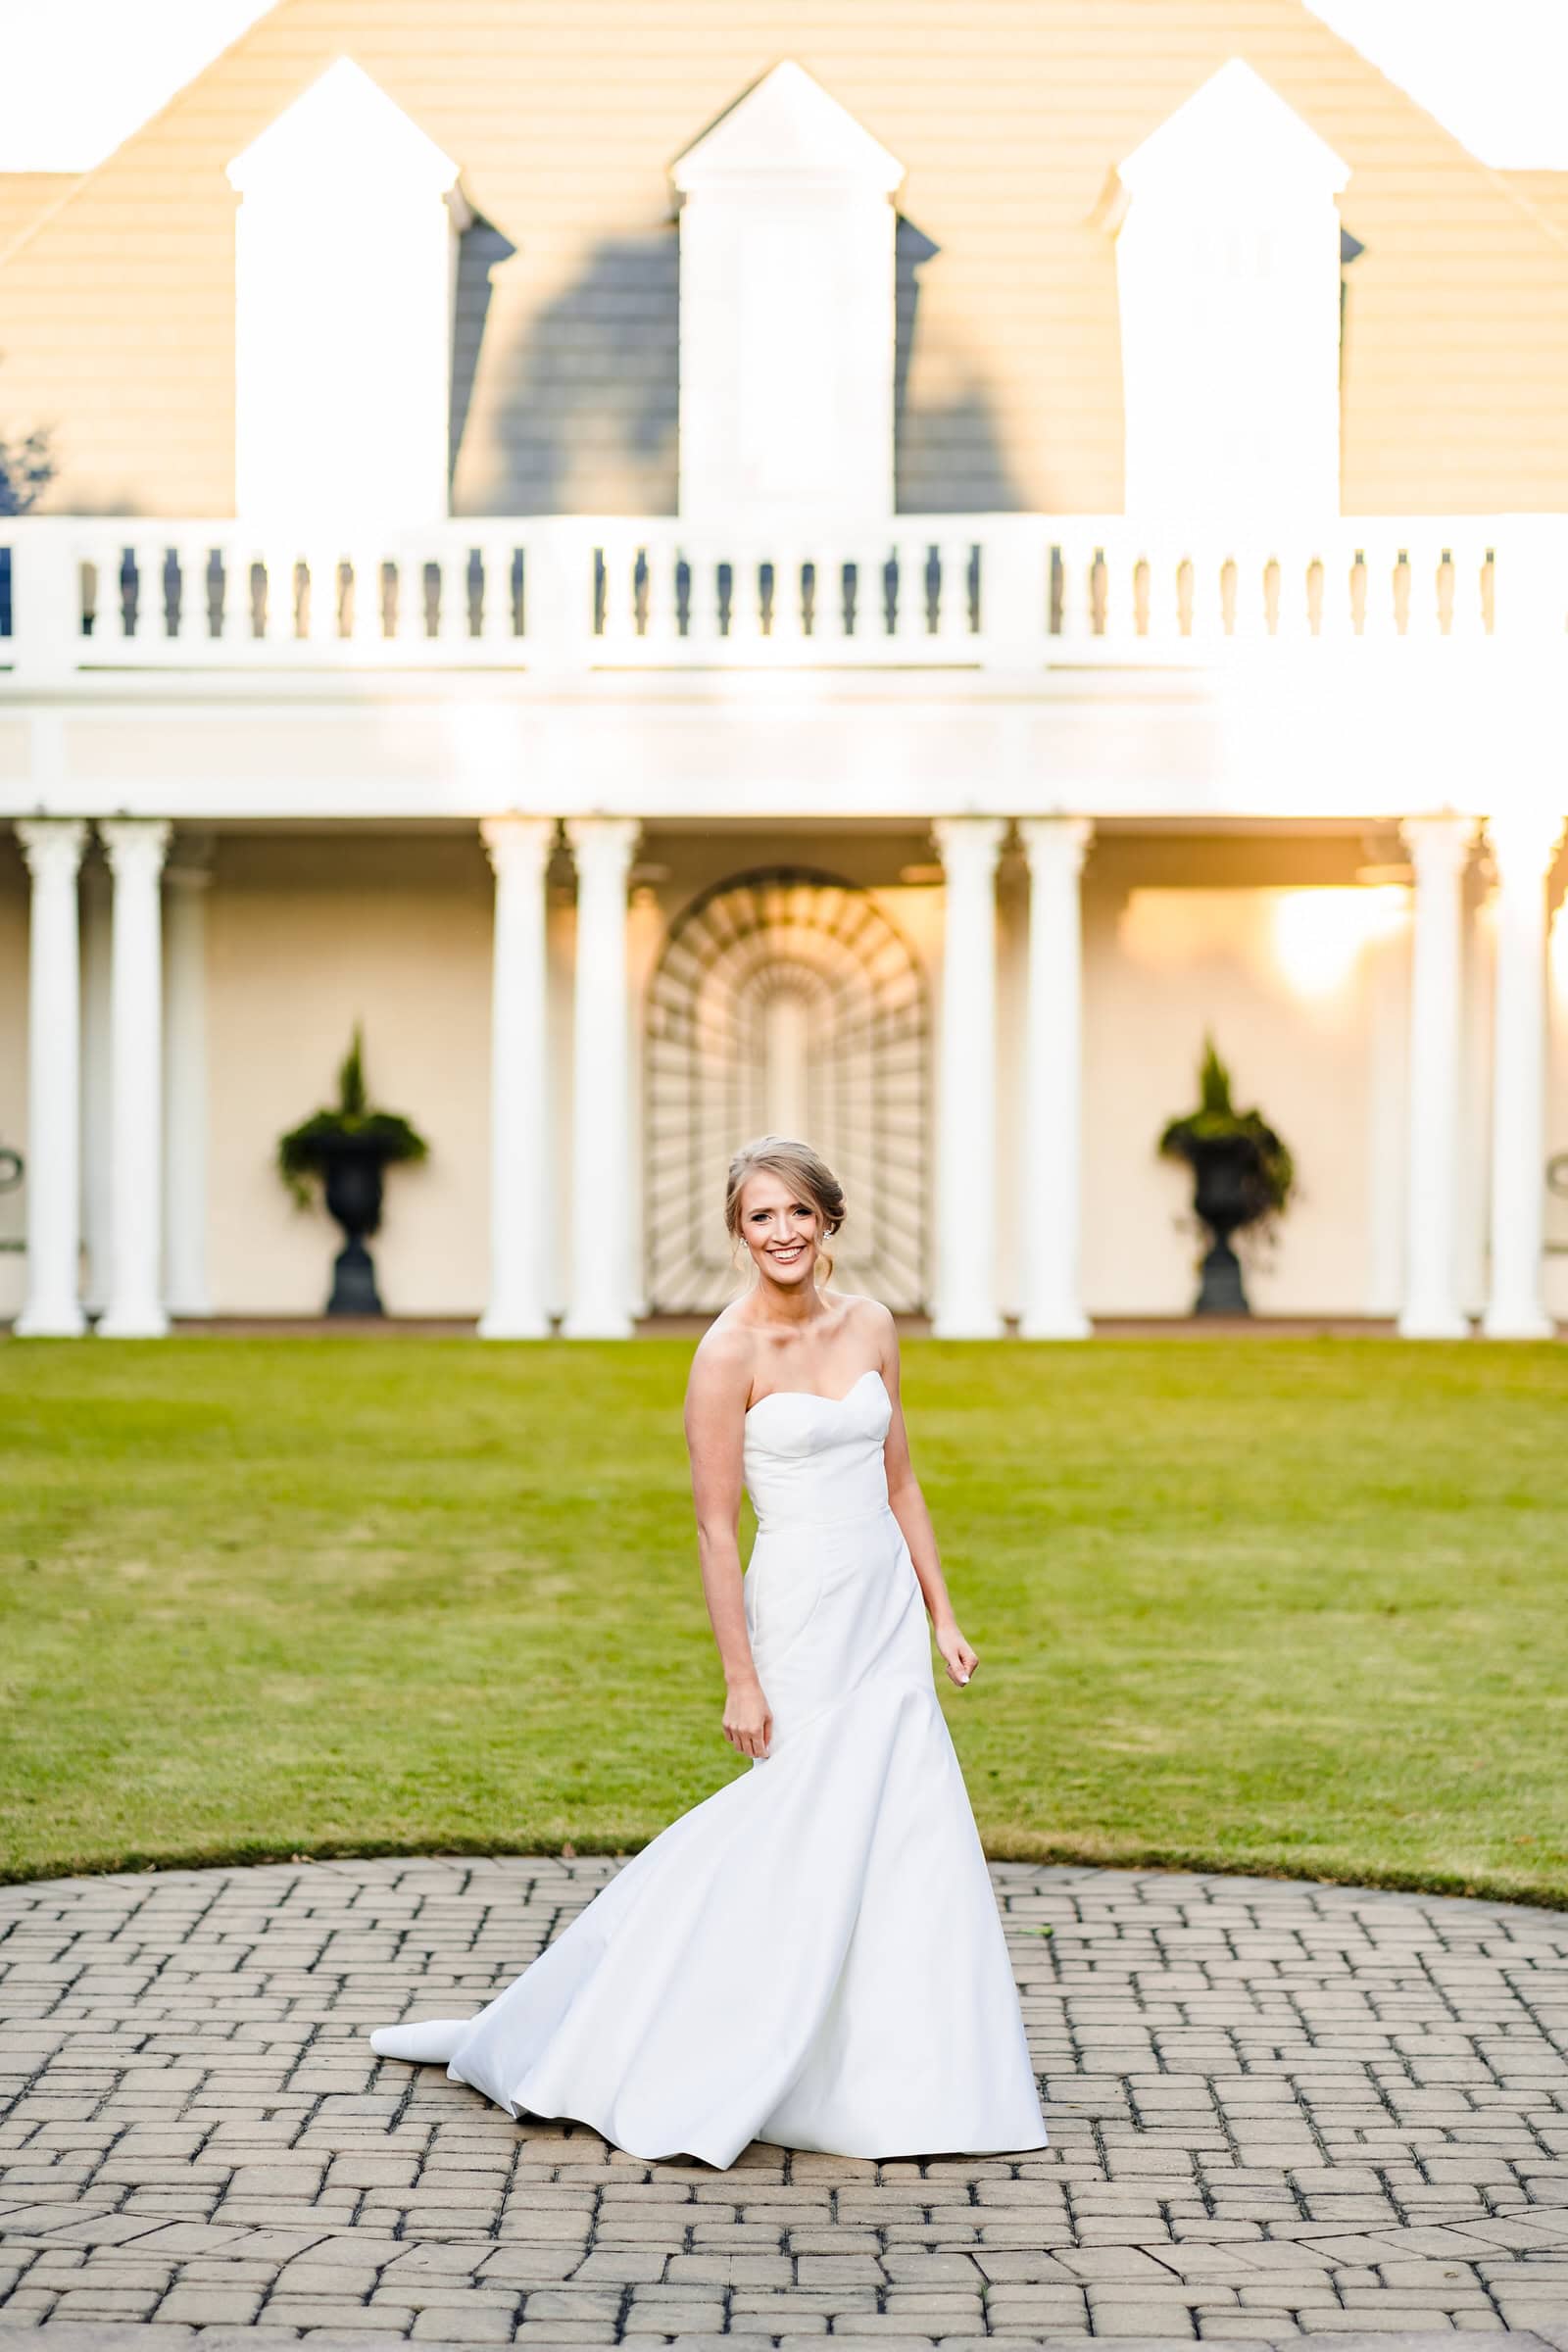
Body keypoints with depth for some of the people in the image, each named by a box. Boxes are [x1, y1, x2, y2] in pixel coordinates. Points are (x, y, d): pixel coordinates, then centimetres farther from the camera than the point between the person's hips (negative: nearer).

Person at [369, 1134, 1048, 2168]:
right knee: (816, 1831, -5)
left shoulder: (870, 1327, 6)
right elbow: (716, 1527, -11)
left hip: (887, 1608, 6)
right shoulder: (731, 1351, -12)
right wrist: (742, 1679, -13)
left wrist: (942, 1616, 10)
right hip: (803, 1612, -6)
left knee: (909, 1838, 6)